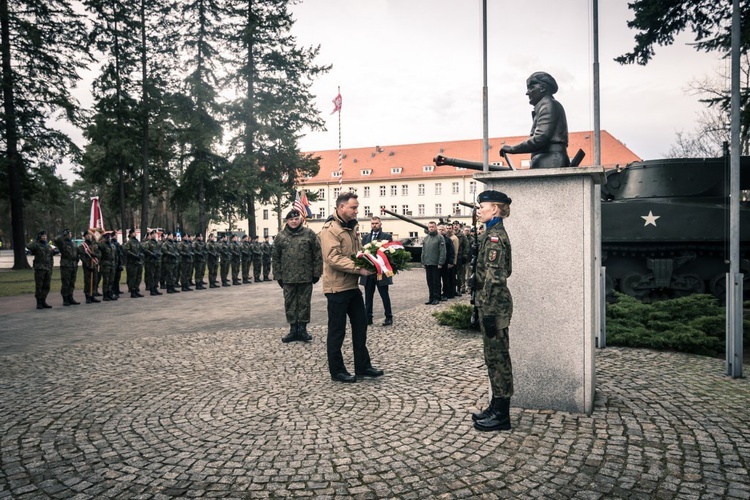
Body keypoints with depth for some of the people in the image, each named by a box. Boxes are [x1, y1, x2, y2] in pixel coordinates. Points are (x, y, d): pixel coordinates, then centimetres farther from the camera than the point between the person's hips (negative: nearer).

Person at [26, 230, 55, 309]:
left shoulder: (49, 246, 16)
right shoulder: (37, 245, -1)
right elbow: (29, 247, -25)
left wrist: (51, 270, 14)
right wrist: (36, 240, -13)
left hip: (47, 269, 5)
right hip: (39, 269, -5)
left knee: (46, 287, 6)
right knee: (39, 286, -2)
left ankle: (43, 302, 14)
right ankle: (39, 303, 3)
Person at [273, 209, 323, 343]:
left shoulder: (309, 234, 0)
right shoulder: (281, 236, 6)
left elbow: (317, 255, 0)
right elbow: (276, 258, 8)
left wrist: (316, 273, -3)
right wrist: (278, 275, 4)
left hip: (306, 277, -2)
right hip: (288, 277, 2)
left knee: (304, 303, 5)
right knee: (290, 303, 7)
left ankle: (302, 329, 17)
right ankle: (293, 329, 18)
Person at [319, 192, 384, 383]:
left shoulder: (350, 227, 14)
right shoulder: (330, 229, -16)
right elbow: (333, 258, -25)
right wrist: (359, 269, -28)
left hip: (352, 285, 9)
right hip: (337, 287, -9)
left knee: (360, 325, 13)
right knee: (337, 330, 2)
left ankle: (362, 366, 24)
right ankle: (337, 370, 15)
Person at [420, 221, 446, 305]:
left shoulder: (440, 237, -5)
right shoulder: (425, 238, 13)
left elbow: (442, 251, -10)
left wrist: (440, 263, -16)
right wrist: (423, 262, 8)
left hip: (436, 264, -5)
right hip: (427, 263, 5)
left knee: (436, 281, 1)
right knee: (429, 281, 9)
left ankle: (436, 298, 8)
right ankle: (431, 297, 17)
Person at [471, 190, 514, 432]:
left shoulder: (495, 236, -16)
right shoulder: (494, 233, 14)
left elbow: (494, 278, -21)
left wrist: (489, 313, -22)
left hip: (494, 304, -10)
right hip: (491, 303, 10)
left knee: (497, 357, -1)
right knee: (494, 356, 15)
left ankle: (501, 415, 10)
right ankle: (497, 407, 26)